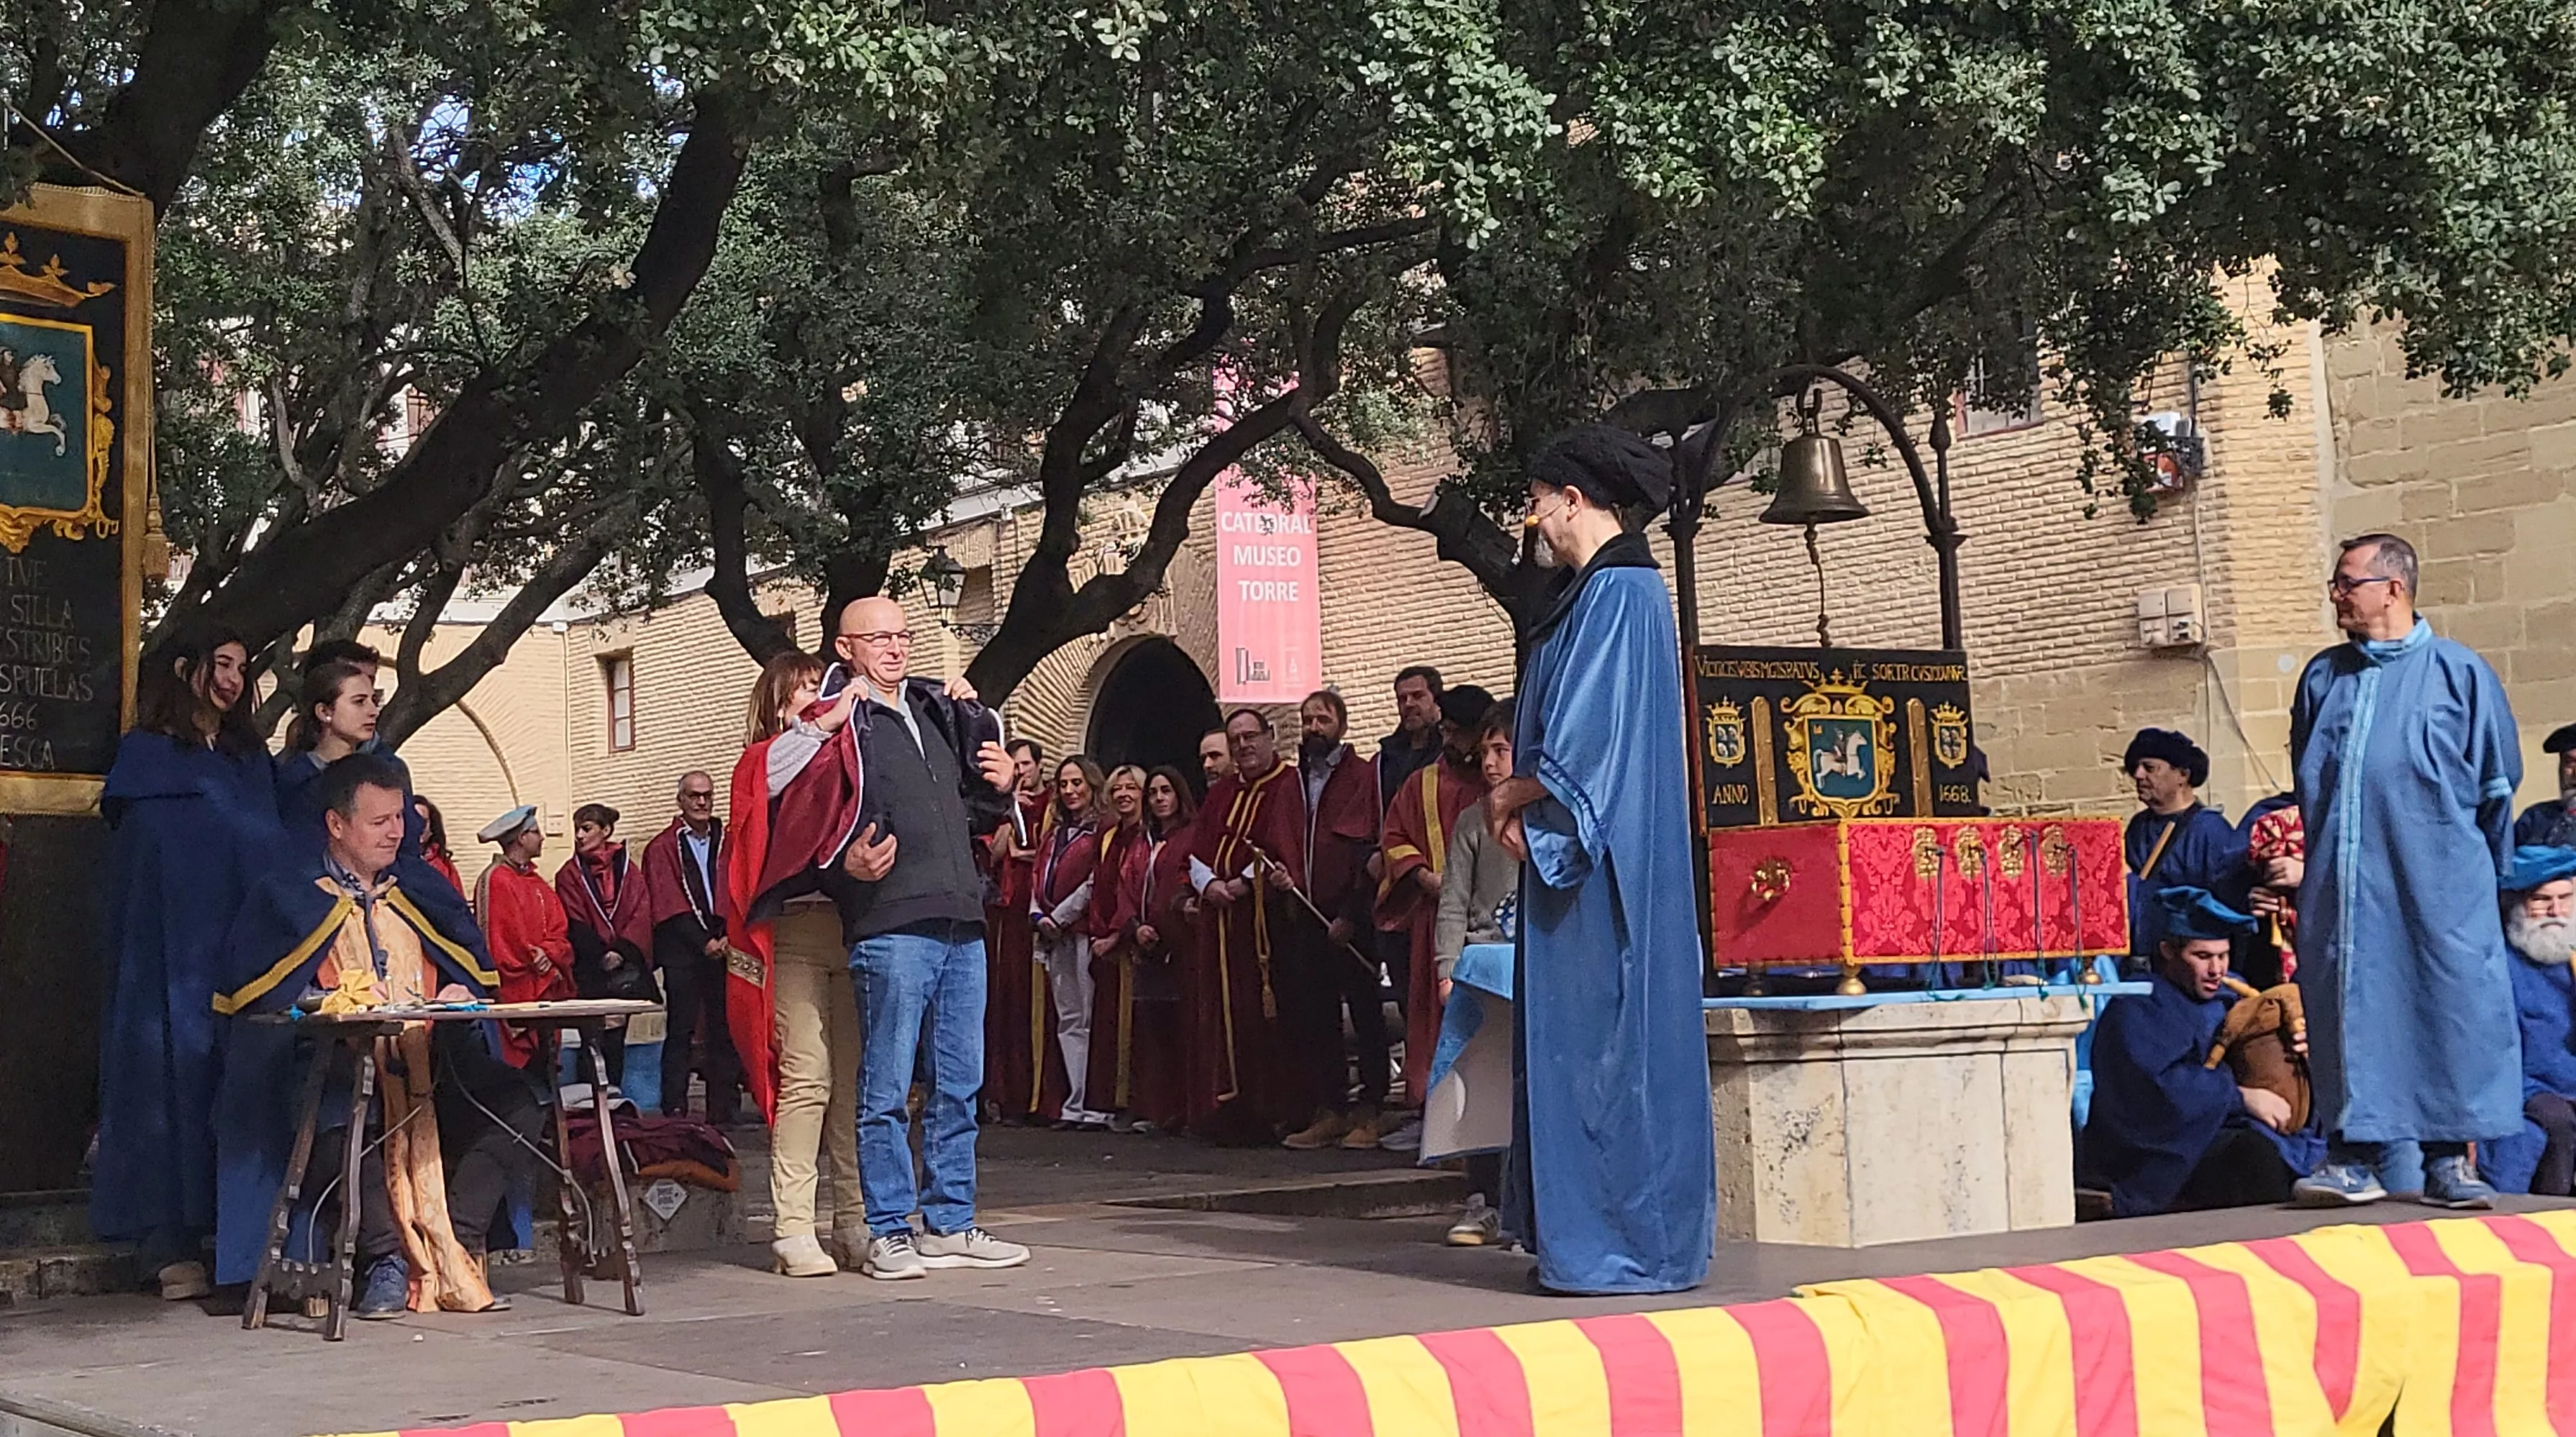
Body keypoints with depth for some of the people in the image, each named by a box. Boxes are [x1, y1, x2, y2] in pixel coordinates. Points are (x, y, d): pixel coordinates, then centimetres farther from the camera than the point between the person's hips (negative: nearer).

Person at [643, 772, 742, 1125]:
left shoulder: (727, 842, 14)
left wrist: (730, 937, -9)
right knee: (681, 1031, -3)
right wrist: (704, 943, -11)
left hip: (724, 948, 3)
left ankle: (725, 1110, 8)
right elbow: (668, 908, -4)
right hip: (682, 952, -3)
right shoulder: (662, 848, 3)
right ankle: (675, 1111, -2)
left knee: (725, 1030, 3)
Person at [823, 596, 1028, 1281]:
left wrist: (999, 788, 8)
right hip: (889, 924, -7)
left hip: (961, 923, 7)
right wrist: (848, 863, -30)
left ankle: (950, 1224, 19)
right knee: (887, 1088, -2)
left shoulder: (939, 711, 20)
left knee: (959, 1083, 11)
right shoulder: (841, 722, -1)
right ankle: (889, 1232, 5)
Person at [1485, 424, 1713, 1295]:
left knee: (1601, 1043, -6)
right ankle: (1619, 1237, 18)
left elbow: (1583, 738, -20)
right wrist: (1522, 797, 6)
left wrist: (1511, 796, -6)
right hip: (1591, 858, 10)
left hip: (1602, 864, -10)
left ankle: (1619, 1245, 0)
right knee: (1601, 1044, 12)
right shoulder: (1612, 588, 16)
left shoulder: (1614, 593, -15)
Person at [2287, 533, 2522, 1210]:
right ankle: (2353, 1157, 7)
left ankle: (2449, 1160, 5)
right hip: (2342, 892, 3)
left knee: (2449, 1006, -3)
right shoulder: (2323, 677, 11)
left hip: (2437, 887, -3)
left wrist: (2472, 866, 11)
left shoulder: (2459, 672, 1)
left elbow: (2498, 783, 8)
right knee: (2351, 1008, 2)